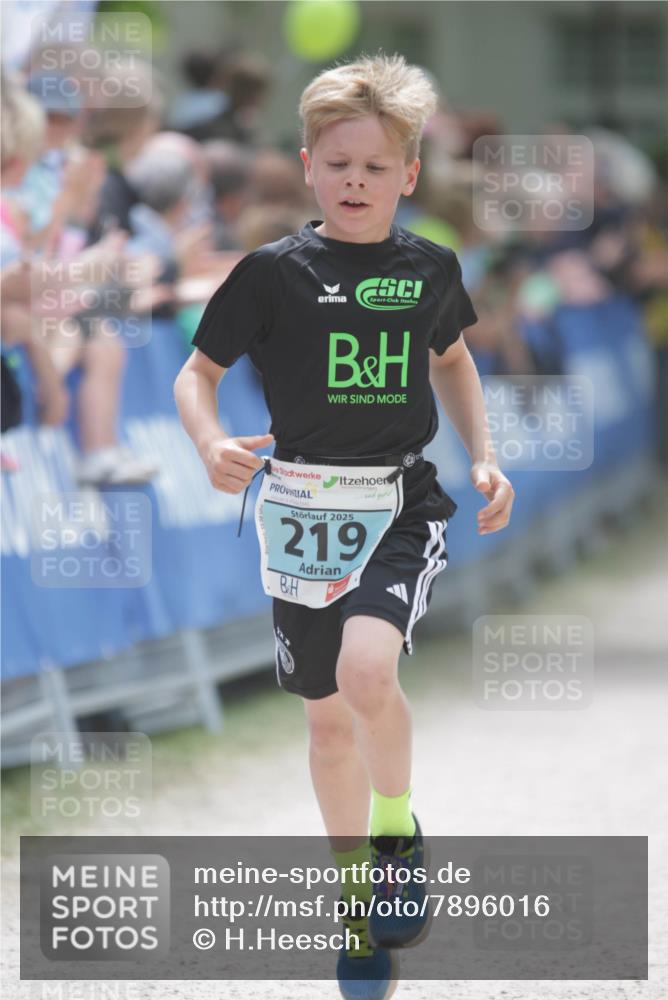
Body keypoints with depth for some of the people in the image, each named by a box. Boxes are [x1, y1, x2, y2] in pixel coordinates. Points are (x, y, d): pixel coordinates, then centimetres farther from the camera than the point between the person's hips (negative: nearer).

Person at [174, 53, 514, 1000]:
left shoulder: (429, 268, 1)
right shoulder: (275, 272, -5)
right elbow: (198, 372, 2)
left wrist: (483, 457, 11)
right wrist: (212, 444, -18)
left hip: (404, 504, 0)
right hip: (305, 505, 1)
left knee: (367, 667, -26)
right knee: (329, 716, 9)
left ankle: (399, 824, 0)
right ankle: (356, 893, 27)